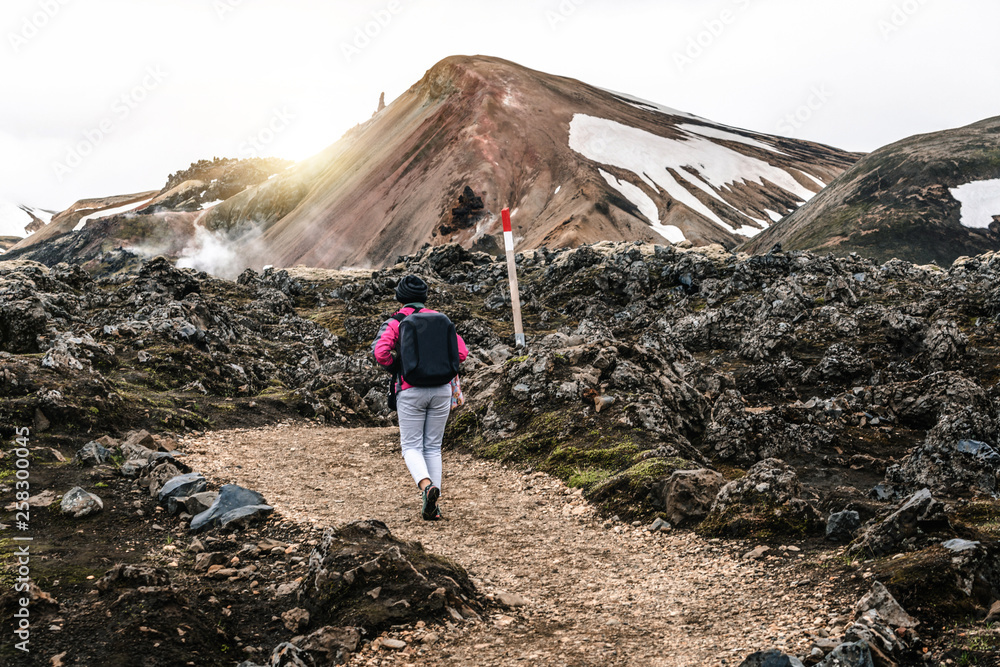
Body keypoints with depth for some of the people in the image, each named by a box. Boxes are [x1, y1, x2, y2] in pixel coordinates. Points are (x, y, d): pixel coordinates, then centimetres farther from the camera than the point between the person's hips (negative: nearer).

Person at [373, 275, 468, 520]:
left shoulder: (395, 322, -1)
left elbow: (380, 352, -16)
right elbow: (461, 352, 4)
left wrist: (395, 366, 3)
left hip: (411, 392, -3)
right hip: (441, 389, 3)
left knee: (411, 447, 6)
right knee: (433, 447, 12)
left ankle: (426, 485, -23)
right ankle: (433, 506, 8)